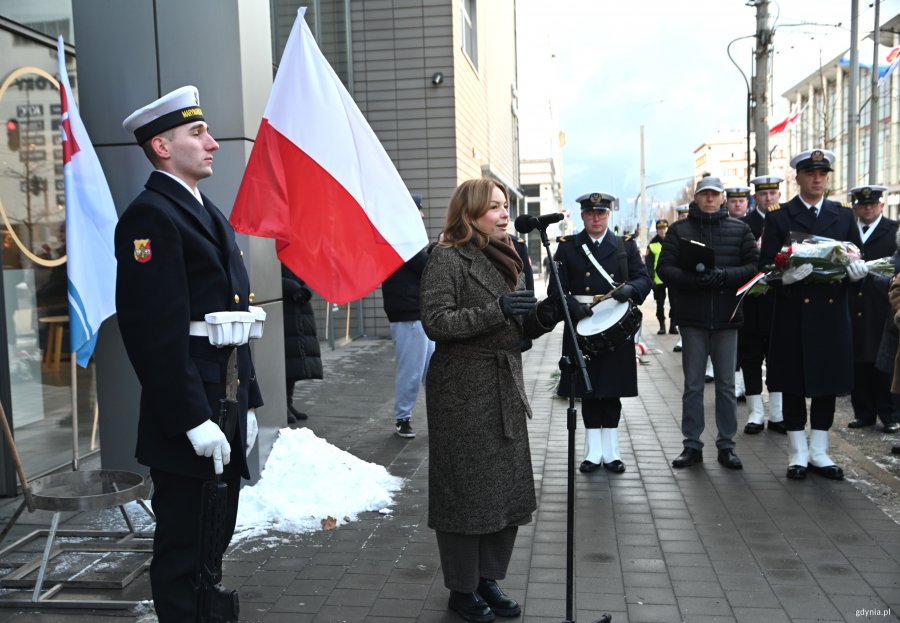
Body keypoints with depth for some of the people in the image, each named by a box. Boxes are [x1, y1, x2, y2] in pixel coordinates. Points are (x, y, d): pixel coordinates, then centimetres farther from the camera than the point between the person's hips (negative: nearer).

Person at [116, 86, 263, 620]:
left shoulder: (210, 214, 16)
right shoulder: (150, 216, -14)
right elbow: (156, 330, -21)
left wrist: (248, 402, 17)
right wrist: (195, 422, -22)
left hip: (226, 405, 9)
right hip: (188, 424, -9)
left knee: (214, 542, 20)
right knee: (184, 552, 4)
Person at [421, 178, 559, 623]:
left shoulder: (505, 259, 16)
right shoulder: (447, 259, -9)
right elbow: (435, 322, -19)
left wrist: (540, 318, -1)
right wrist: (496, 311, -25)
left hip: (505, 389, 8)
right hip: (463, 391, -8)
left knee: (508, 487, 10)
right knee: (467, 490, 1)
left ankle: (488, 578, 26)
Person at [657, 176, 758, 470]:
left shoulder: (740, 229, 7)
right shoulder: (679, 230, 5)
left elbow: (754, 266, 0)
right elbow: (665, 267, -3)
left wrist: (725, 275, -17)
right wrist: (693, 279, -20)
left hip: (726, 317, 1)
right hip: (692, 317, -1)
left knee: (726, 385, 7)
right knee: (693, 385, 6)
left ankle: (726, 445, 17)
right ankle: (692, 444, 14)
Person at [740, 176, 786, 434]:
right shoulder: (742, 225, 1)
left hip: (780, 299, 2)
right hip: (752, 301, -2)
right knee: (751, 356, 3)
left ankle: (776, 413, 17)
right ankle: (756, 413, 12)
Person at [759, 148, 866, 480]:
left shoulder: (844, 216, 12)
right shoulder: (778, 217, 2)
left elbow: (858, 259, 11)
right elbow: (766, 266, -4)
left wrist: (857, 269, -12)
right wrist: (785, 277, -24)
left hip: (833, 311, 3)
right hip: (793, 312, -3)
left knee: (828, 381, 8)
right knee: (793, 384, 2)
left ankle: (819, 452, 19)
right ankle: (798, 453, 14)